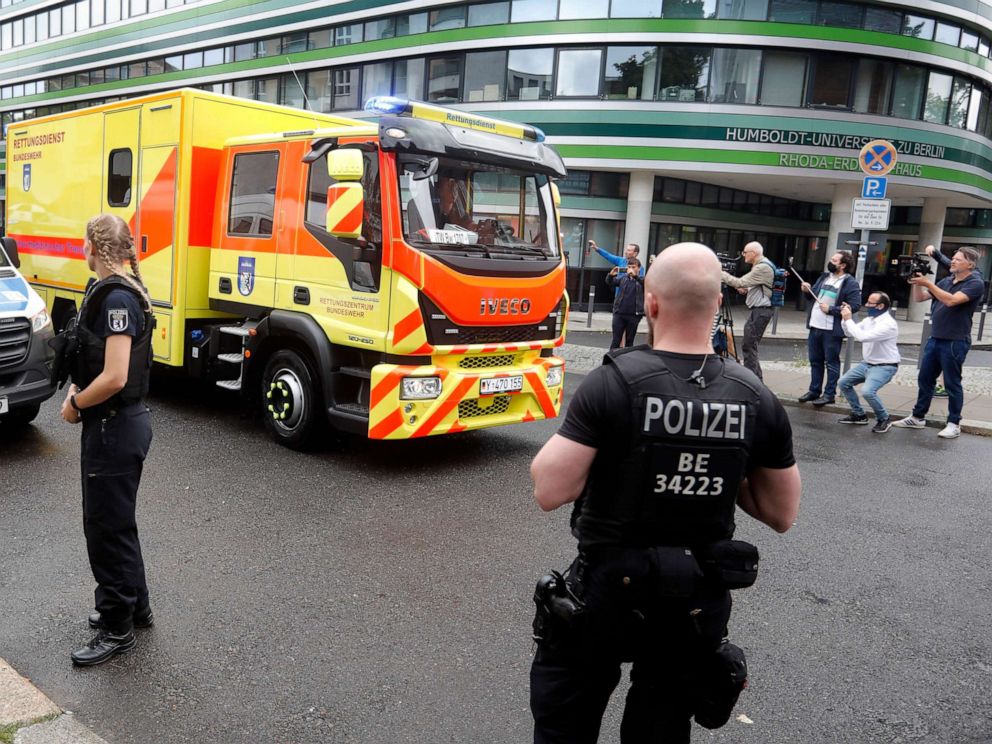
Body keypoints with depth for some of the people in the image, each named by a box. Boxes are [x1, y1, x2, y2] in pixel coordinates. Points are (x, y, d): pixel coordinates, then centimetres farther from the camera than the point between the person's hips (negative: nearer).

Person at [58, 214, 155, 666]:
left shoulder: (117, 298, -22)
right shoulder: (111, 291, 9)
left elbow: (115, 378, -27)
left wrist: (75, 404, -11)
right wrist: (78, 388, 4)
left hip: (114, 429, -10)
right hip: (117, 425, 10)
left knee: (107, 527, 2)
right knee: (116, 522, 21)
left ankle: (117, 629, 17)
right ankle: (134, 607, 36)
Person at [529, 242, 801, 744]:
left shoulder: (614, 382, -20)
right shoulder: (757, 401, -7)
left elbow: (549, 492, -20)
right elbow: (782, 515, 2)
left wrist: (574, 434, -3)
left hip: (607, 590, -3)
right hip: (699, 604, 4)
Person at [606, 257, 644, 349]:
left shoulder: (641, 280, -1)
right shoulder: (623, 278, 7)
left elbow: (645, 284, -21)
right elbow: (610, 282, 4)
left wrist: (635, 276, -37)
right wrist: (611, 275, -18)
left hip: (634, 315, -1)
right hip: (619, 313, 2)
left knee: (629, 341, 9)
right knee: (615, 340, 3)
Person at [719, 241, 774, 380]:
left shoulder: (763, 268, -15)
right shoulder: (761, 266, 17)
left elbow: (740, 283, -20)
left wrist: (722, 274, -11)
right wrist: (746, 289, 8)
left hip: (760, 311, -10)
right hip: (758, 310, 10)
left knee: (749, 346, -10)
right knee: (749, 346, 12)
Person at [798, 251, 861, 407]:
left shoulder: (851, 283, -9)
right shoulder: (824, 276, 13)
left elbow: (855, 306, -16)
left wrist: (830, 309, -19)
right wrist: (808, 291, 1)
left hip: (832, 330, -7)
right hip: (815, 327, 7)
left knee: (831, 363, 2)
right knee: (815, 361, 14)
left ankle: (829, 394, 9)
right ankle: (814, 390, 25)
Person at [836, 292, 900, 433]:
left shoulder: (888, 324, -25)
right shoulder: (869, 320, 3)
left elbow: (863, 336, -35)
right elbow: (850, 333, 11)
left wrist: (849, 320, -26)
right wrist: (845, 318, -5)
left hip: (884, 367, -9)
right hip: (866, 363, 9)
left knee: (867, 391, -29)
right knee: (843, 383, 10)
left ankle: (884, 420, -5)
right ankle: (859, 415, 23)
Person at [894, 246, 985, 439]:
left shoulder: (975, 284, -10)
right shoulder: (946, 281, 12)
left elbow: (951, 301, -25)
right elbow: (919, 298, 12)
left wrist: (928, 283, -24)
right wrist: (917, 282, -5)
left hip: (955, 342, -7)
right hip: (935, 338, 7)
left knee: (952, 383, 0)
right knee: (924, 379, 11)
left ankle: (954, 424, 11)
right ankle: (918, 417, 20)